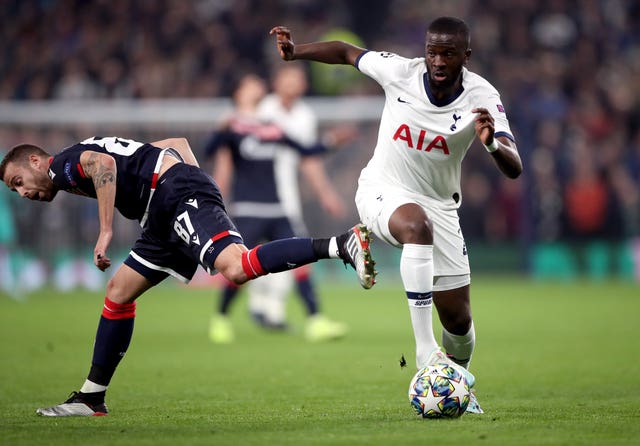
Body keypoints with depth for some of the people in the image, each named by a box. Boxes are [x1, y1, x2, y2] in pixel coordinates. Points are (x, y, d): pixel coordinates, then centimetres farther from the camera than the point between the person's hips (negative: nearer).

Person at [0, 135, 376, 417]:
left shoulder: (64, 163, 6)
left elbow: (102, 163, -20)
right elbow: (177, 142, 29)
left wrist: (106, 232, -19)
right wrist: (202, 190, 21)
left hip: (177, 193, -10)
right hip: (166, 216, 10)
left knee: (236, 268, -31)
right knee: (118, 292, 15)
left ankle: (343, 244, -40)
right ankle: (91, 399, 20)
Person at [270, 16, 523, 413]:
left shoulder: (483, 99, -18)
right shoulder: (399, 71, -16)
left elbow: (514, 171, -28)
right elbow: (346, 52, 4)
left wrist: (492, 143, -48)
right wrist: (295, 52, -8)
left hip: (440, 206, 2)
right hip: (383, 191, -2)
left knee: (458, 318, 3)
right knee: (417, 225, -39)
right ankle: (425, 351, -39)